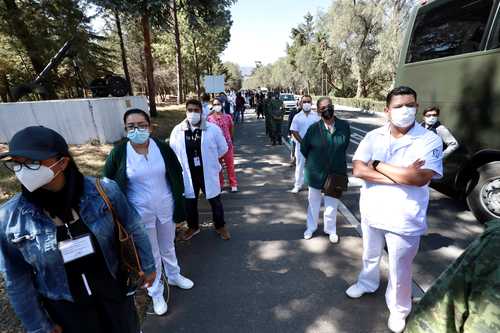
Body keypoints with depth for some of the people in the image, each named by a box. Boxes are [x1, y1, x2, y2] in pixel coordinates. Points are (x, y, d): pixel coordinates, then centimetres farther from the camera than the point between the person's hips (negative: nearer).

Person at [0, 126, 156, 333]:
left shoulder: (104, 191, -23)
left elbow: (133, 230, -8)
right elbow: (17, 281, -4)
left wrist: (147, 266, 2)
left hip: (115, 288, 0)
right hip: (66, 307, 1)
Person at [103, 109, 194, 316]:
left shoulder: (162, 148, -10)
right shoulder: (119, 152, -13)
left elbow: (176, 176, -1)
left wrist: (177, 203, 1)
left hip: (165, 207, 2)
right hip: (140, 212, -1)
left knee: (168, 247, 23)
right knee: (150, 254, 15)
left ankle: (174, 276, 50)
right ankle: (156, 292, 38)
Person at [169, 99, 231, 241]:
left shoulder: (213, 129, -10)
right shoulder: (177, 131, -5)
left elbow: (223, 149, 1)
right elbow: (172, 152, 8)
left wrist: (209, 159, 6)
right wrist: (184, 162, 5)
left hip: (208, 173, -1)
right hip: (188, 174, 2)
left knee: (215, 201, 13)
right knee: (189, 202, 18)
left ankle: (220, 226, 38)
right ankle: (193, 226, 44)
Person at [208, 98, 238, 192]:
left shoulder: (227, 117, -1)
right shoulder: (209, 118, -3)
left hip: (227, 144, 0)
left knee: (230, 165, 7)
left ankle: (233, 184, 18)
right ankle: (220, 184, 28)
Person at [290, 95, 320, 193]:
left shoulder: (316, 116, 1)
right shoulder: (297, 117, 0)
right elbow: (294, 132, -4)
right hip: (301, 145, 0)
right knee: (300, 165, 7)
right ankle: (298, 185, 19)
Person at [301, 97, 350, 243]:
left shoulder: (344, 126, -9)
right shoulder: (313, 128, -13)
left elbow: (344, 146, 7)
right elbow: (304, 148, -1)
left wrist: (335, 160, 11)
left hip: (336, 172, 1)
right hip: (316, 172, -1)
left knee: (332, 204, 15)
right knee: (313, 202, 17)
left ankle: (331, 230, 39)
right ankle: (311, 227, 40)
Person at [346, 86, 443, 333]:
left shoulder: (430, 140, -13)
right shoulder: (373, 137, -5)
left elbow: (419, 178, -27)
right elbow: (357, 170, -16)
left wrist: (377, 165, -19)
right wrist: (400, 176, -23)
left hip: (404, 219, -3)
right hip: (371, 212, 3)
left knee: (399, 269, 16)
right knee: (370, 255, 27)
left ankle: (399, 309, 43)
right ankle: (367, 283, 55)